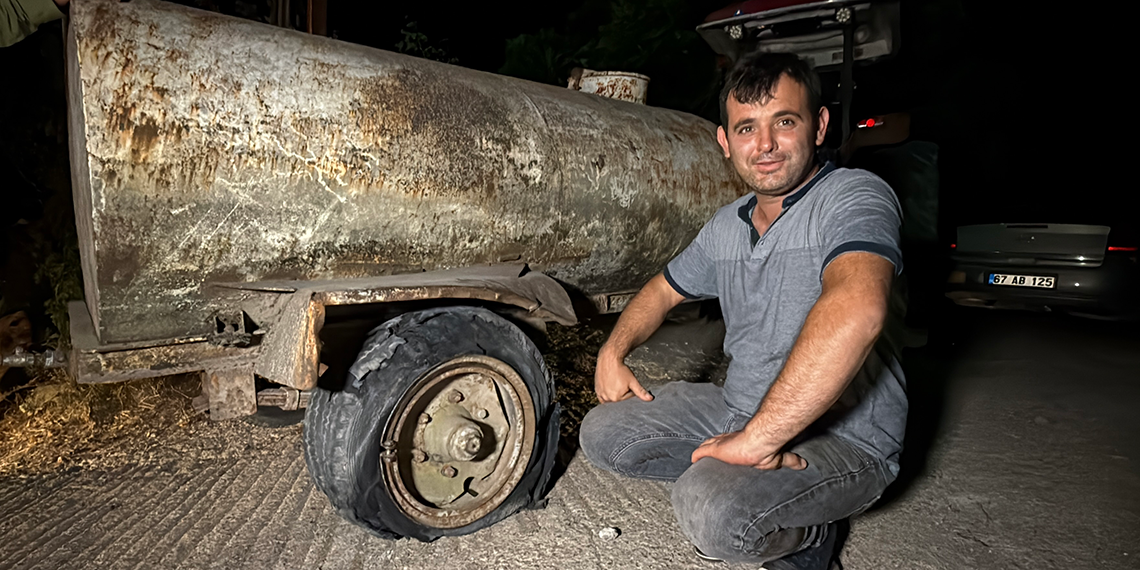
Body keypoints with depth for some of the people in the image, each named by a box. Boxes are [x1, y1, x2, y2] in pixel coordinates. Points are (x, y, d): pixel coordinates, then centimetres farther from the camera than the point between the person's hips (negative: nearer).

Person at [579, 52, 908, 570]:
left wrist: (757, 439, -35)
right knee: (601, 433, 0)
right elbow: (663, 290, 21)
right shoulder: (725, 227, 7)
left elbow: (857, 310, -37)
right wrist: (612, 353, 2)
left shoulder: (854, 195, -17)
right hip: (740, 408, 7)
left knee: (712, 510, -32)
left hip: (844, 437, -6)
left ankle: (811, 528, 2)